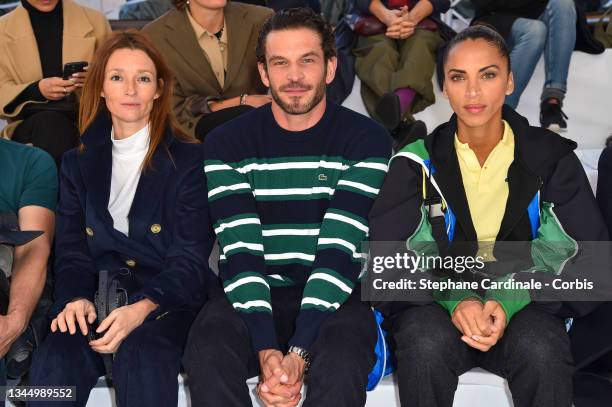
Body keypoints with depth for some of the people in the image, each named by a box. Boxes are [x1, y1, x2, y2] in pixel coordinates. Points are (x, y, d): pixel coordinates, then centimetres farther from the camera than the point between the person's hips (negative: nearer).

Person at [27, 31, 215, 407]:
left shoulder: (189, 160, 2)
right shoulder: (79, 163, 16)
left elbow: (190, 258, -5)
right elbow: (72, 249, 12)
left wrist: (142, 308, -23)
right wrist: (76, 297, -12)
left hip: (168, 301, -3)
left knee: (142, 356, -36)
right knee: (55, 360, -29)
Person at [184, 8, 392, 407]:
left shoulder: (366, 140, -2)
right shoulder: (227, 143, 2)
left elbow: (339, 251, -12)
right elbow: (240, 253, -8)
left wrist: (298, 352, -23)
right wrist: (267, 350, -23)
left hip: (333, 295, -1)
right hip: (253, 295, 1)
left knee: (342, 359, -33)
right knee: (206, 352, -29)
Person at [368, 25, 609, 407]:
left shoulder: (551, 158, 5)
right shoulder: (418, 163, 4)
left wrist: (510, 301, -20)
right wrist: (453, 299, -24)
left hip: (524, 306, 0)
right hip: (433, 305, 0)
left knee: (541, 347, -33)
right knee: (428, 342, -34)